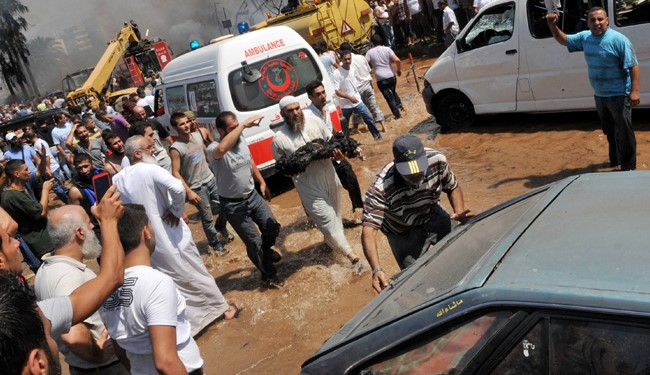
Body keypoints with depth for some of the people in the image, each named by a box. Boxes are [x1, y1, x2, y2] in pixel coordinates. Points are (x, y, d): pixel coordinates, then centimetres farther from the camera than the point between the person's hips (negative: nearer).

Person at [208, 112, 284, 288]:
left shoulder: (242, 141, -2)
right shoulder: (213, 149, -24)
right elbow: (222, 149, -51)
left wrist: (262, 182, 16)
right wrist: (244, 125, -47)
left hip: (253, 196, 6)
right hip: (234, 205, -6)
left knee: (272, 228, 12)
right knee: (254, 242, 2)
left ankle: (266, 250, 46)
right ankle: (268, 274, 25)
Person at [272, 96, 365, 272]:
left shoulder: (314, 121, -2)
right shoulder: (279, 139, -11)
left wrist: (337, 151, -13)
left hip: (330, 177, 5)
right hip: (310, 187, -4)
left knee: (335, 215, 23)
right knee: (328, 221, -5)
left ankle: (331, 241, 51)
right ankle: (351, 255, 8)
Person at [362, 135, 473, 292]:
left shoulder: (437, 160, -27)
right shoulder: (380, 188, -38)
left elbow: (453, 187, -6)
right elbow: (369, 230, -42)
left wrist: (460, 213, -25)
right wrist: (376, 269, -54)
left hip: (434, 217, 4)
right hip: (404, 233, -3)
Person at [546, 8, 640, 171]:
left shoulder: (619, 40, -16)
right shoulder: (585, 37, 3)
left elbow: (634, 66, -17)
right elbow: (564, 40, 18)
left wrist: (634, 91, -25)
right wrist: (553, 26, -1)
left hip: (618, 96, -7)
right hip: (599, 96, 7)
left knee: (624, 132, -1)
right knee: (609, 131, 21)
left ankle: (628, 167, 7)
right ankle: (615, 159, 39)